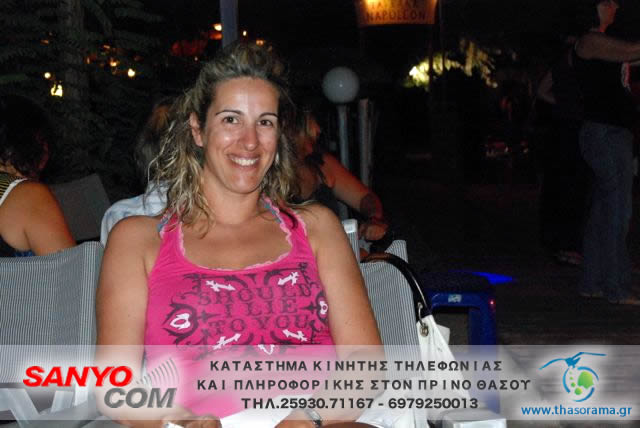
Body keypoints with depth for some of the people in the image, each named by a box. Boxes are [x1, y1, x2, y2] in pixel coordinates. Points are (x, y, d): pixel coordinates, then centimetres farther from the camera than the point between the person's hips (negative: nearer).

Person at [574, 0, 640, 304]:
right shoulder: (591, 42, -11)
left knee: (602, 210, 12)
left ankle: (593, 282, 17)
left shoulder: (597, 43, 20)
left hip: (610, 133, 10)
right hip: (607, 133, -10)